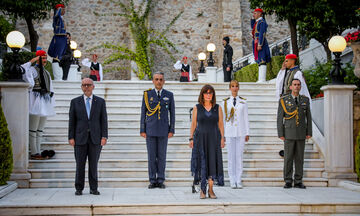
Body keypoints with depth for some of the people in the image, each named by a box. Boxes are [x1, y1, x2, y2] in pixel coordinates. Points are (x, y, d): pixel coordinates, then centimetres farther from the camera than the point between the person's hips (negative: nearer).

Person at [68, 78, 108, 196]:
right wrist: (71, 137, -2)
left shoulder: (100, 101, 7)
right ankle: (79, 189, 11)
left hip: (95, 138, 0)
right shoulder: (75, 102, 7)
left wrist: (104, 136, -5)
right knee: (80, 164, 1)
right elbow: (72, 121, 5)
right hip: (80, 138, 0)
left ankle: (93, 188, 11)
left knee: (94, 164, 3)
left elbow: (103, 120, 4)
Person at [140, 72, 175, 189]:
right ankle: (152, 180, 9)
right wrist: (142, 130, 1)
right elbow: (143, 113, 6)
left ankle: (161, 180, 11)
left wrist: (172, 130, 0)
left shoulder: (169, 95, 7)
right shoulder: (147, 94, 5)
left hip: (163, 130, 0)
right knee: (151, 156, 2)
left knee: (162, 156, 4)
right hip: (150, 130, 0)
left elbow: (172, 113, 7)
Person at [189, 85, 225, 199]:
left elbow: (221, 124, 6)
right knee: (202, 163, 1)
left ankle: (211, 190, 8)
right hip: (200, 138, -1)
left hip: (213, 139, 1)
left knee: (213, 163, -1)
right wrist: (191, 139, -3)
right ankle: (202, 189, 11)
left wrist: (222, 138, -3)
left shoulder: (218, 108, 5)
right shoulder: (197, 108, 3)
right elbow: (193, 124, 4)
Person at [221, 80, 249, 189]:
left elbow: (246, 118, 8)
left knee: (239, 156, 0)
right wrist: (222, 135, 4)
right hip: (230, 133, 0)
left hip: (241, 132, 0)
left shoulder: (243, 102, 7)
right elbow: (222, 119, 8)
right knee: (231, 156, 0)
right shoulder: (225, 102, 7)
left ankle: (239, 181, 6)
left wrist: (247, 133, 3)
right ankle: (232, 181, 6)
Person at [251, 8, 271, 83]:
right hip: (256, 43, 10)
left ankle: (262, 79, -16)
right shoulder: (257, 21, 16)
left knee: (261, 61, -12)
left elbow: (262, 34, -18)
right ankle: (261, 79, 13)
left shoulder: (262, 21, -12)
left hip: (260, 43, -10)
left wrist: (259, 45, -23)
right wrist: (253, 18, 20)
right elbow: (252, 27, 32)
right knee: (260, 61, 10)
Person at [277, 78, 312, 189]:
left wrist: (309, 133, 2)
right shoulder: (283, 100, -2)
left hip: (301, 134, 2)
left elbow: (308, 117, 8)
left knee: (299, 158, 4)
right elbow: (280, 118, -3)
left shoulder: (305, 100, 6)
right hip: (289, 133, -2)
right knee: (288, 157, -2)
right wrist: (280, 134, -9)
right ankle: (288, 181, 6)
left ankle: (298, 181, 10)